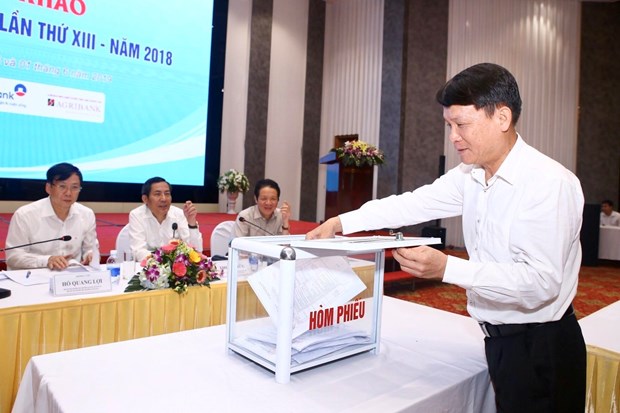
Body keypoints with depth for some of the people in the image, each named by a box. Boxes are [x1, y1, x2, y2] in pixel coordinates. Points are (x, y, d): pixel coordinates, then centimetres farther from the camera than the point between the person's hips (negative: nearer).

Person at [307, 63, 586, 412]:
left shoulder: (551, 183, -22)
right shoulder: (470, 175, -1)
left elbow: (542, 282, -27)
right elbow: (414, 204, 1)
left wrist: (447, 268, -35)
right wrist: (342, 223, -2)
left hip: (541, 345, -6)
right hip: (500, 339, 6)